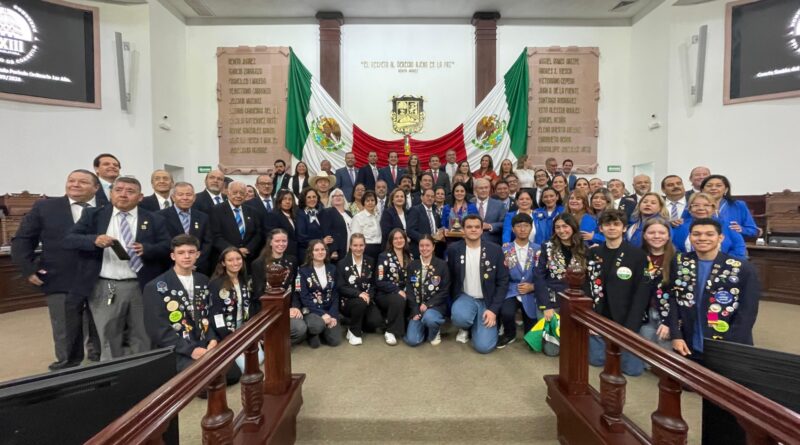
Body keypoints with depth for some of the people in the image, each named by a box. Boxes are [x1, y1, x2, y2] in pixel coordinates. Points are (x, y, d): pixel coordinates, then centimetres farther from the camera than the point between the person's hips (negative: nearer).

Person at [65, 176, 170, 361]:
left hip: (142, 287, 0)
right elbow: (68, 240, -1)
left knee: (142, 339, 10)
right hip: (104, 287, 1)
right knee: (109, 340, 14)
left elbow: (167, 247, -1)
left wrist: (146, 249, -20)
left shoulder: (154, 220, 4)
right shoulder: (93, 215, 6)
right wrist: (94, 240, -20)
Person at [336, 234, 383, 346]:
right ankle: (353, 331, -11)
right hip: (348, 301, -3)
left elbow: (374, 283, 7)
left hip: (367, 299, 3)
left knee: (376, 322, -22)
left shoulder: (370, 262, 8)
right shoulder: (342, 263, -2)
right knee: (361, 302, -36)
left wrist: (369, 295, -14)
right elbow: (341, 287, -10)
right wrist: (359, 293, -25)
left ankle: (359, 323, 12)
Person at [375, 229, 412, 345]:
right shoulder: (384, 256, -6)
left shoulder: (409, 256, 9)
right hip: (385, 294, -4)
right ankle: (390, 331, -18)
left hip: (403, 293, 4)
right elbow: (380, 282, -12)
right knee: (398, 300, -35)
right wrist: (398, 290, -20)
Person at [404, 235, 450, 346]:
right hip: (417, 307, 2)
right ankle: (425, 327, 19)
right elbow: (409, 290, 2)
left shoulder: (442, 265, -2)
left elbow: (445, 291, -5)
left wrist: (427, 305, -15)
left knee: (428, 318, -37)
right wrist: (415, 311, -10)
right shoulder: (412, 265, 6)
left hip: (435, 305, -2)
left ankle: (435, 332, 0)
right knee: (412, 340, -15)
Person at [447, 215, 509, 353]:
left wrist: (493, 309, -12)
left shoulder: (495, 250, -6)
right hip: (465, 297, 1)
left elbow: (503, 282, -4)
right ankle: (466, 327, 4)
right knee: (459, 317, -35)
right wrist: (455, 300, -3)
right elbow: (450, 278, 6)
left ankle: (477, 325, 18)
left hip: (486, 301, 0)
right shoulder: (453, 249, -4)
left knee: (483, 346, -18)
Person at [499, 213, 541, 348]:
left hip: (531, 294, 1)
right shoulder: (505, 249, 0)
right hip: (511, 291, -1)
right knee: (506, 313, -33)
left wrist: (532, 287, -12)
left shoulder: (538, 250, 3)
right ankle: (509, 334, 3)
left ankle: (527, 320, 38)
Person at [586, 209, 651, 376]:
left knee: (632, 368, -2)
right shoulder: (593, 254, 4)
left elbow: (642, 294, -10)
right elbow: (586, 286, 6)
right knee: (596, 360, 5)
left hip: (625, 322, -3)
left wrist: (630, 328, -16)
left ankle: (620, 349, 29)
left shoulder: (638, 255, -7)